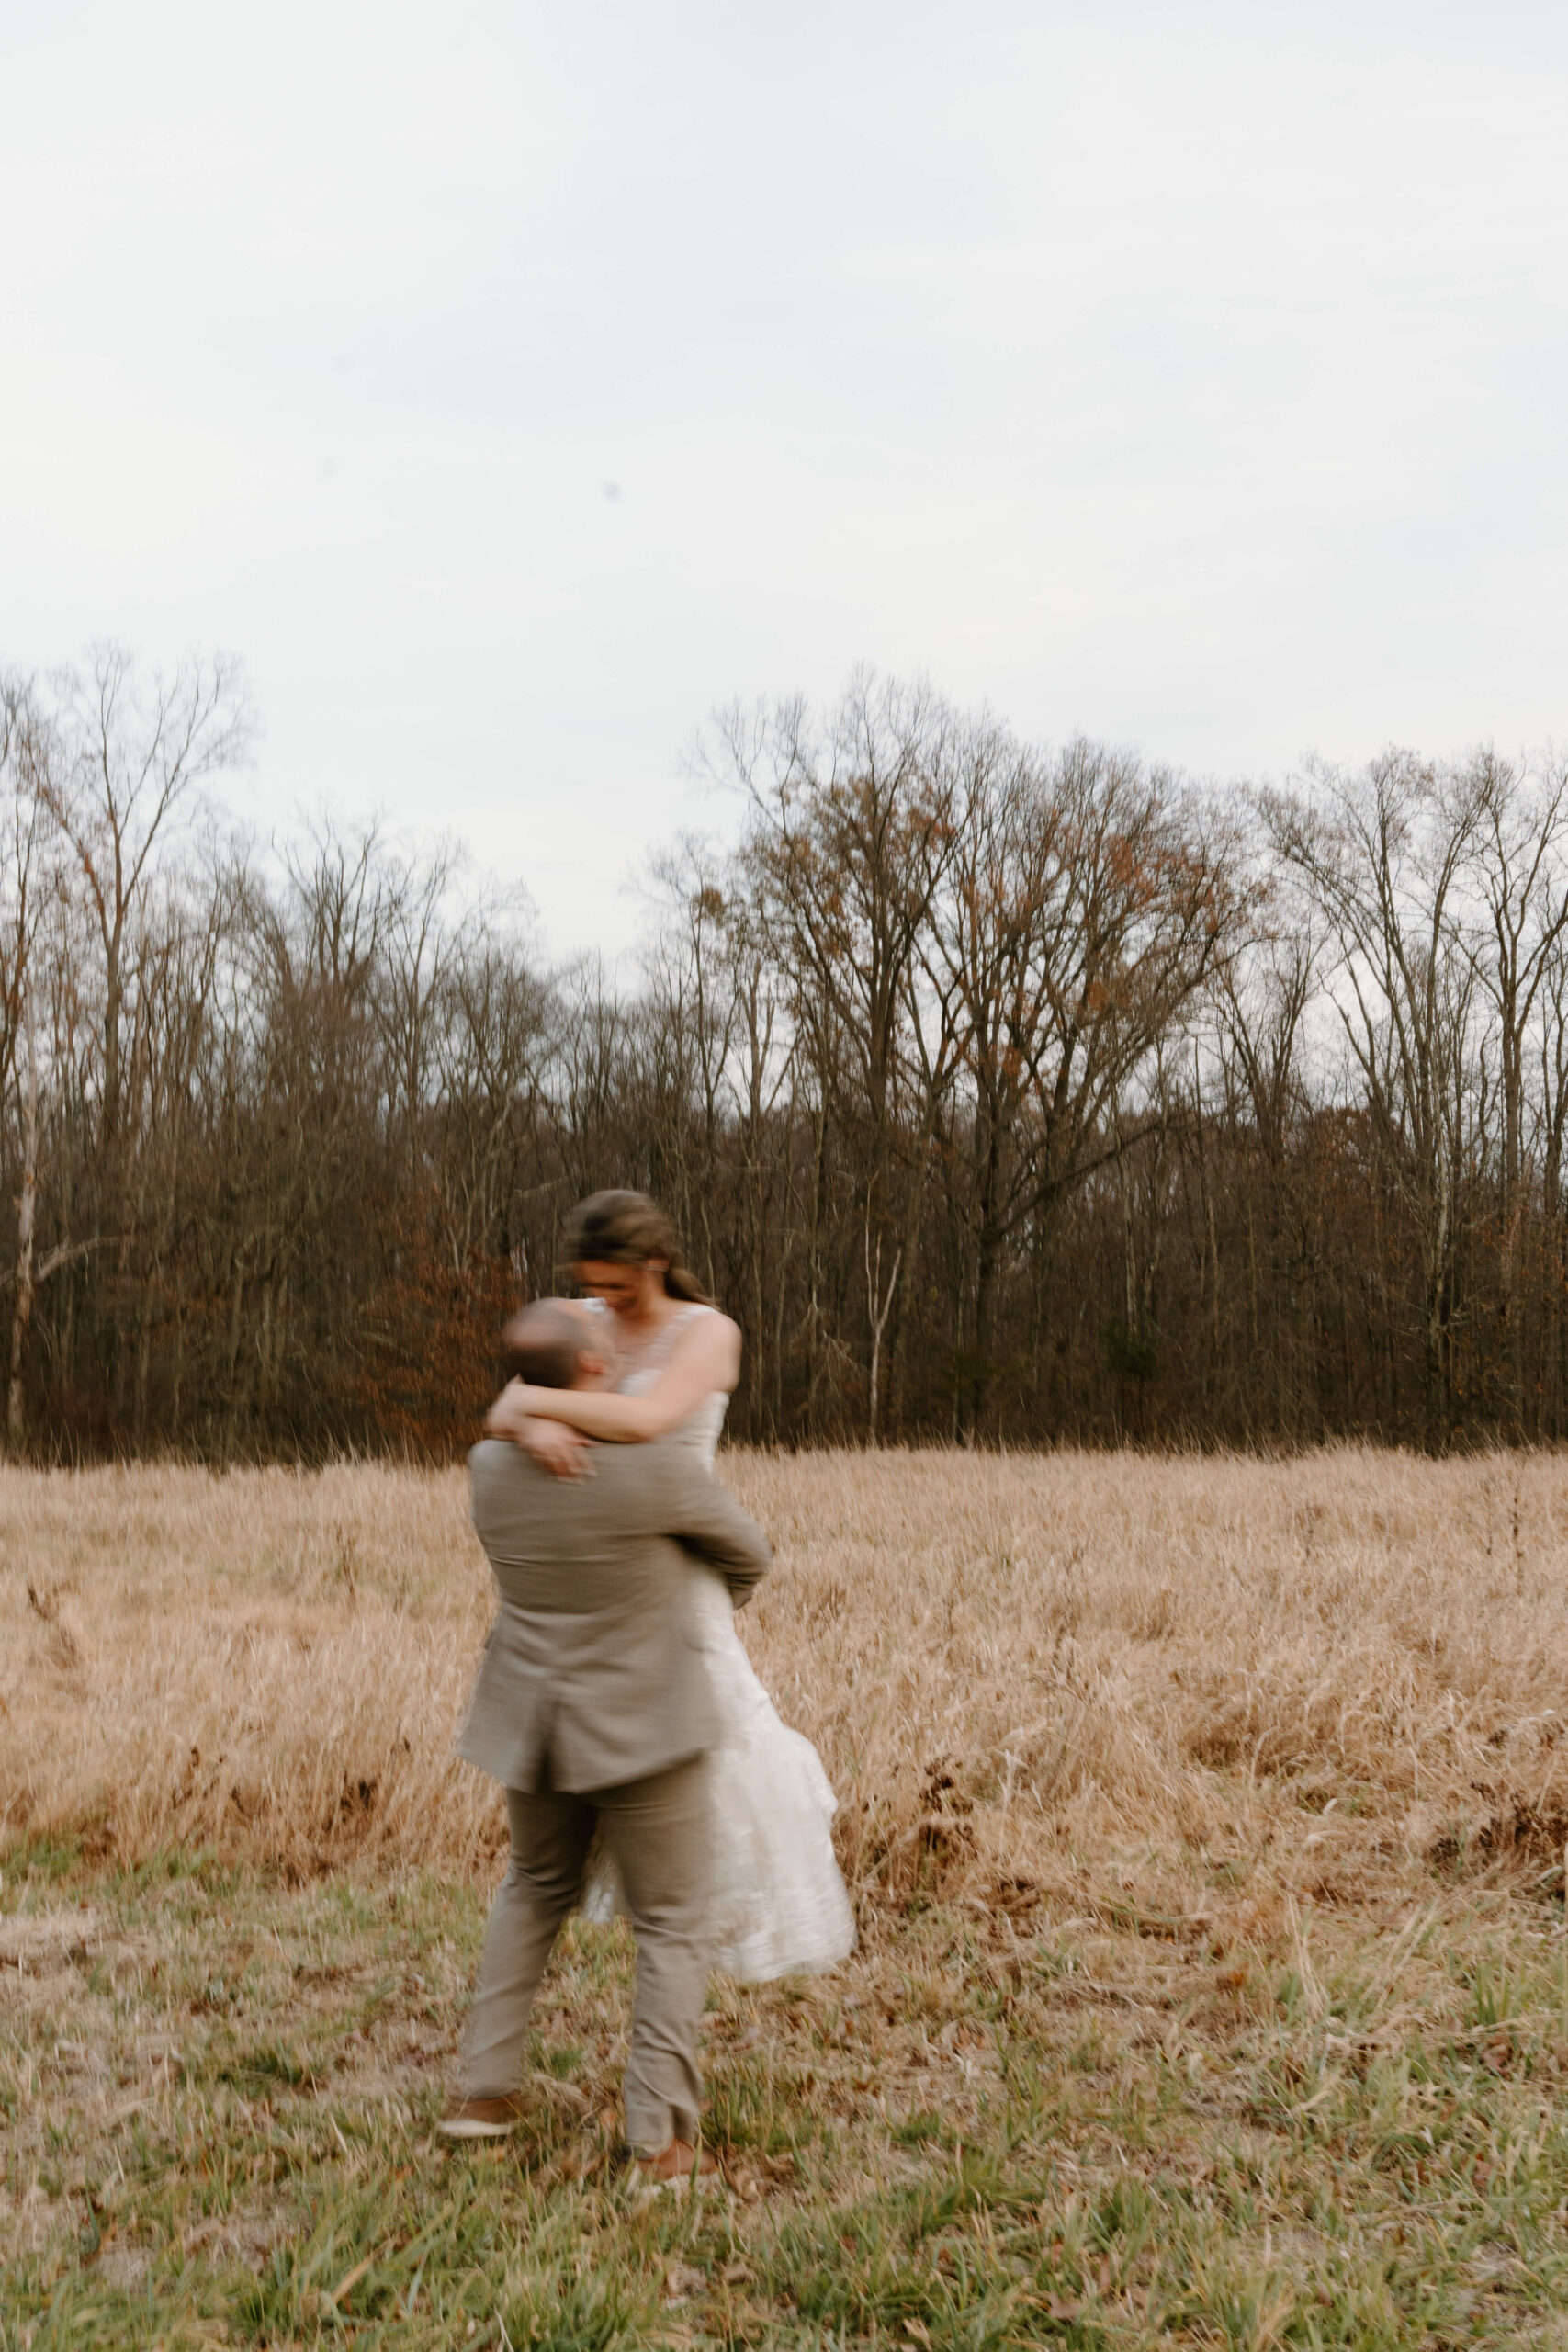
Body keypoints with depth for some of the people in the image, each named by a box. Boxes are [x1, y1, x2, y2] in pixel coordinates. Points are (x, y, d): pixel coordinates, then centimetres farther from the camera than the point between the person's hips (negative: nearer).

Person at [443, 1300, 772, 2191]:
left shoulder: (493, 1466, -6)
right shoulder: (661, 1466, -21)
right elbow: (747, 1552, -2)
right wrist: (713, 1604, 19)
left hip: (537, 1729, 5)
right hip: (642, 1726, -5)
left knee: (536, 1889, 27)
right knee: (674, 1924, 8)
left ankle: (486, 2088, 27)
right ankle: (662, 2137, 6)